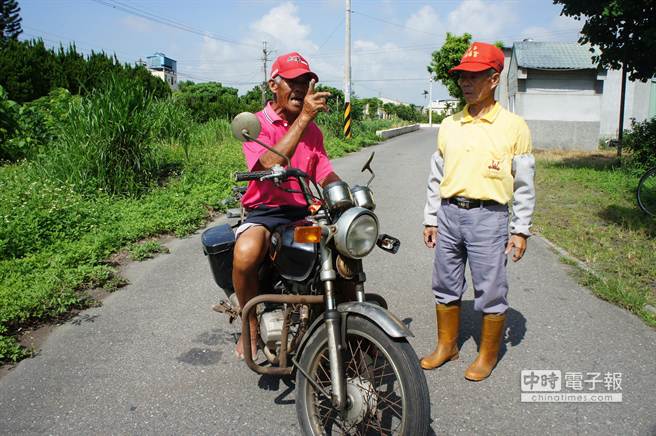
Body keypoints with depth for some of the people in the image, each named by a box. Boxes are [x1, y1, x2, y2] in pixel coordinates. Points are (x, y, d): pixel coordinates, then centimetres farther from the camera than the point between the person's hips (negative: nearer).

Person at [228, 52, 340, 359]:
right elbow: (271, 164, -22)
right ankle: (251, 327, -6)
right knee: (245, 255, -35)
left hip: (305, 212, 5)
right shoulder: (255, 123, -2)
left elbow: (326, 176, 9)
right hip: (265, 211, -4)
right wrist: (303, 118, -26)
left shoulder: (313, 130, 17)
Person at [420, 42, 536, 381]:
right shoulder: (449, 126, 9)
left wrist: (521, 230, -3)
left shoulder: (513, 126, -2)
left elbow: (524, 184, -1)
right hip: (449, 214, 4)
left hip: (488, 217, -4)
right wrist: (430, 219, 12)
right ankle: (446, 345, 32)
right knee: (445, 287, 13)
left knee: (491, 292, 5)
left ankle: (488, 354, 24)